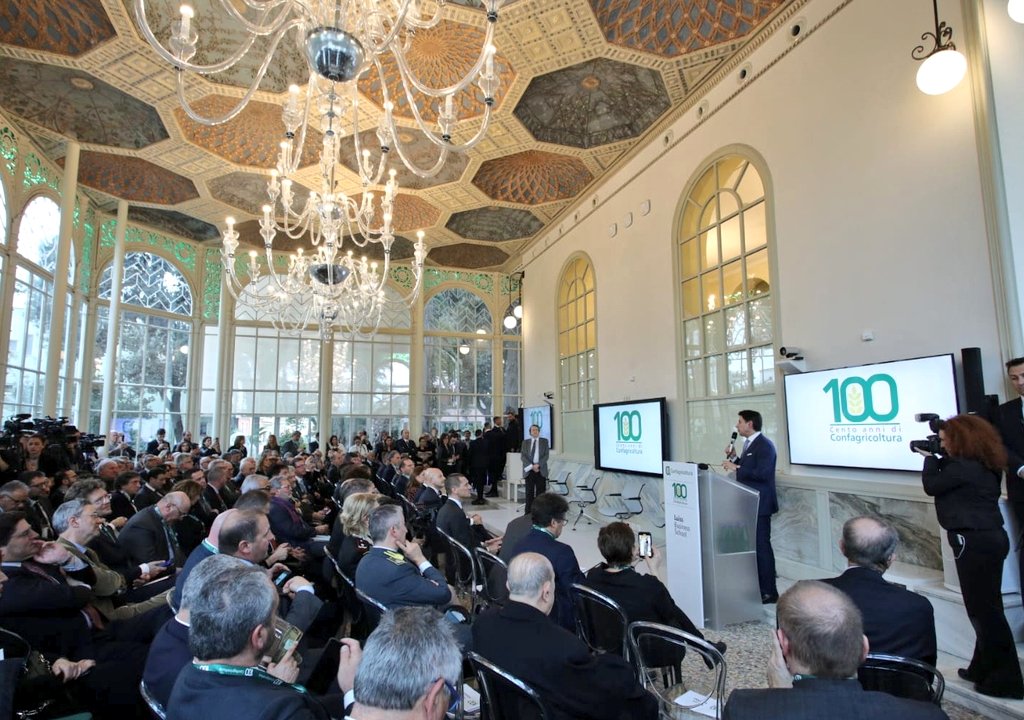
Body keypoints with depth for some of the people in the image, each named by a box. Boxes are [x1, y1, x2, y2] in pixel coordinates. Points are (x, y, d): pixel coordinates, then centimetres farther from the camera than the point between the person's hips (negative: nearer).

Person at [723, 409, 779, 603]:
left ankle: (769, 591, 5)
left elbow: (762, 473, -25)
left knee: (762, 546, -3)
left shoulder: (764, 445, -16)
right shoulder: (749, 444, 14)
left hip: (759, 505, -10)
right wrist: (734, 458, 5)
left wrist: (736, 468, -21)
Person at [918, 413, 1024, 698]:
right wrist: (937, 457, 8)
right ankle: (984, 669, 29)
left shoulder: (964, 467, -19)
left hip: (976, 543, -10)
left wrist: (930, 458, 2)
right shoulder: (981, 465, 10)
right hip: (989, 538, 11)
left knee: (983, 610, -1)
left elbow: (931, 485, -11)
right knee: (986, 608, 17)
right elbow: (948, 477, 17)